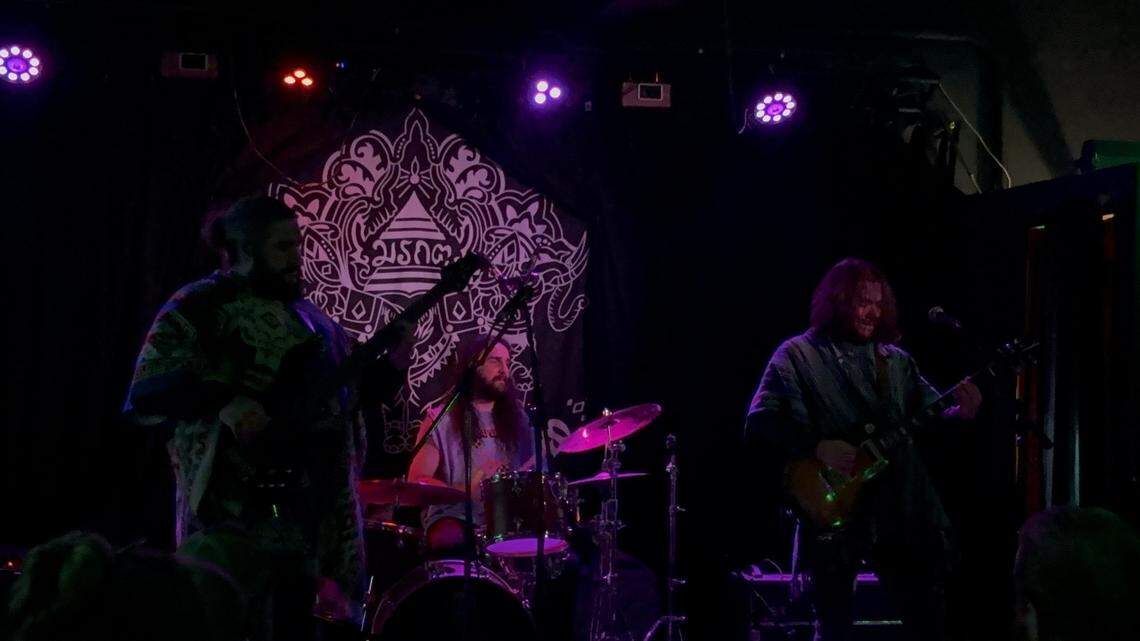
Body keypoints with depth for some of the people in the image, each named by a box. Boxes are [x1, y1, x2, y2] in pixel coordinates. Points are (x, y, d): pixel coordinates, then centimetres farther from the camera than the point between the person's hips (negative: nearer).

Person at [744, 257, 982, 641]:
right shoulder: (798, 356, -2)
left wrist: (959, 413, -11)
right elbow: (758, 425, -10)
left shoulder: (895, 359, 13)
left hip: (900, 509, 4)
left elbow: (931, 412, 11)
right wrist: (817, 447, -22)